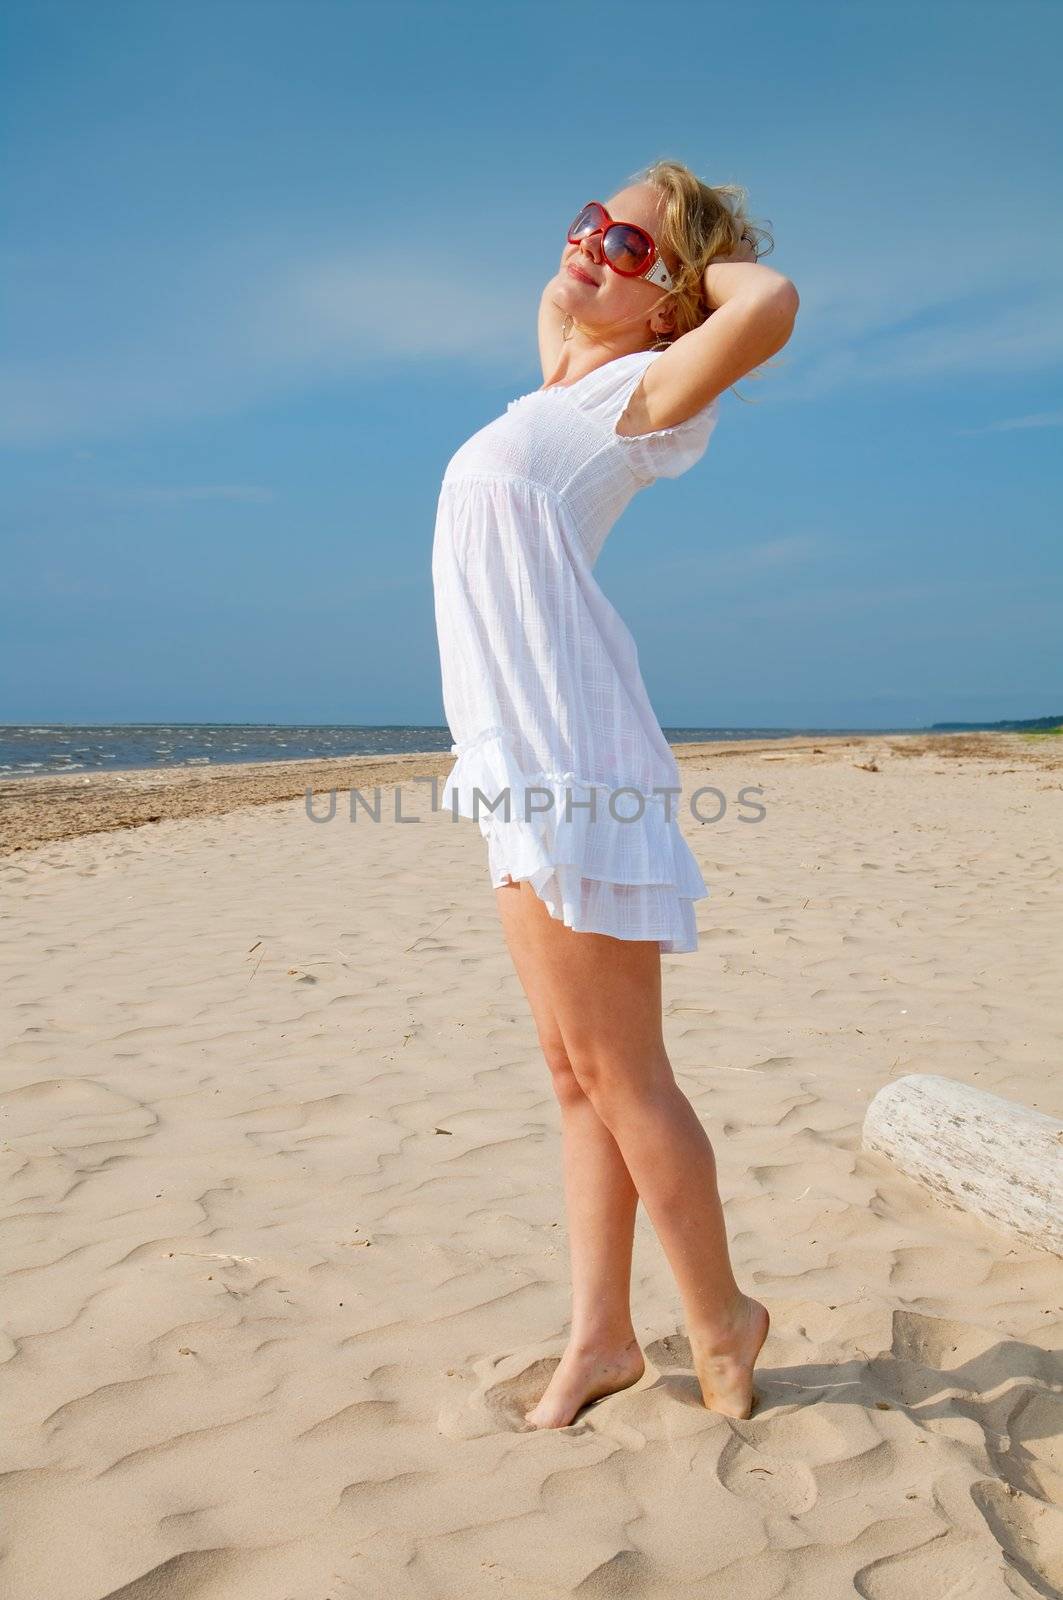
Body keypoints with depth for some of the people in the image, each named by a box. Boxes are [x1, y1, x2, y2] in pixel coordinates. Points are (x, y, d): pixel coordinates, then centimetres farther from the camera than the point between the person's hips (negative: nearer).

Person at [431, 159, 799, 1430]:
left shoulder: (642, 389, -4)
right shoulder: (565, 373, 20)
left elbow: (771, 307, -23)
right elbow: (556, 294, 43)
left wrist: (707, 265, -5)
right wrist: (604, 245, 27)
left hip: (572, 752, -9)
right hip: (521, 760, 9)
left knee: (619, 1075, -1)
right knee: (575, 1074, 11)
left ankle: (720, 1321, 17)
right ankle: (599, 1337, 21)